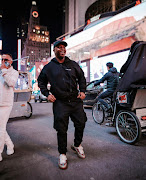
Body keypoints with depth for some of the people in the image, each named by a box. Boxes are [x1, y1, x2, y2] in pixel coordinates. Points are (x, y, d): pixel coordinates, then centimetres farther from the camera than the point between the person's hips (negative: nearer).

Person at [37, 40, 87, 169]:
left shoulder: (73, 64, 10)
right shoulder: (49, 67, 6)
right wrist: (47, 94, 0)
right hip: (60, 102, -2)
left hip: (76, 100, 3)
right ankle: (62, 154, 23)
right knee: (61, 130, 2)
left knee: (81, 124, 8)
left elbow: (81, 77, 18)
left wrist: (82, 91, 6)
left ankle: (77, 145, 36)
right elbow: (41, 81, 14)